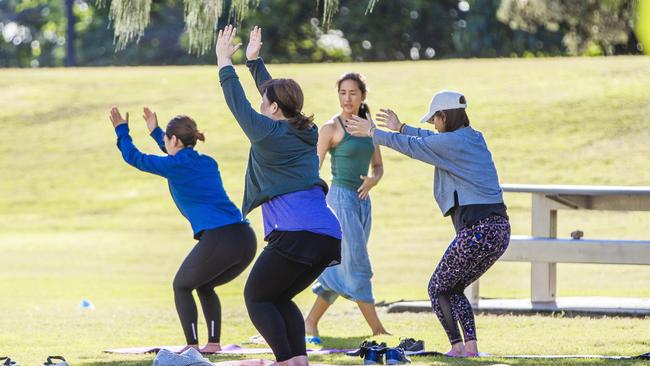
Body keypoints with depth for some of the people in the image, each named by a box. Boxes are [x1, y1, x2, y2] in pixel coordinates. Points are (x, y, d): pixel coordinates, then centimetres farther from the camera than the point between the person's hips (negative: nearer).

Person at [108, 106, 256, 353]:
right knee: (205, 286, 28)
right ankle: (214, 343, 19)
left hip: (218, 239, -7)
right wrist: (155, 131, 56)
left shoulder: (175, 165, 2)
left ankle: (192, 346, 5)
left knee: (182, 286, 16)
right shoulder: (208, 163, 22)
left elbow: (133, 157, 17)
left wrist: (121, 130, 34)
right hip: (246, 238, 7)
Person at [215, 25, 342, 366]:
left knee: (256, 298, 6)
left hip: (293, 235, -8)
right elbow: (275, 92, 32)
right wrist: (253, 60, 43)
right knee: (279, 298, 21)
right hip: (329, 236, 8)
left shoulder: (268, 133, -3)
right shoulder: (307, 132, 18)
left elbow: (237, 102, 9)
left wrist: (224, 60, 21)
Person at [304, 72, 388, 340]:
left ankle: (311, 321, 18)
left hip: (363, 200, 7)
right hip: (341, 198, -7)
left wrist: (373, 181, -3)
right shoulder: (331, 128, -5)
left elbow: (378, 166, 20)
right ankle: (377, 329, -7)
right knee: (357, 267, -8)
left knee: (341, 268, 9)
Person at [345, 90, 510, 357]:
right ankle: (471, 346, 10)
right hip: (501, 228, 8)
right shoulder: (474, 139, 17)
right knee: (454, 288, 21)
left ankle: (457, 347, 0)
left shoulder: (451, 142, -7)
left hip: (477, 231, -8)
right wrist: (401, 127, 45)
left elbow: (410, 146, 4)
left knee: (438, 288, 9)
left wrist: (373, 133, 18)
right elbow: (432, 140, 34)